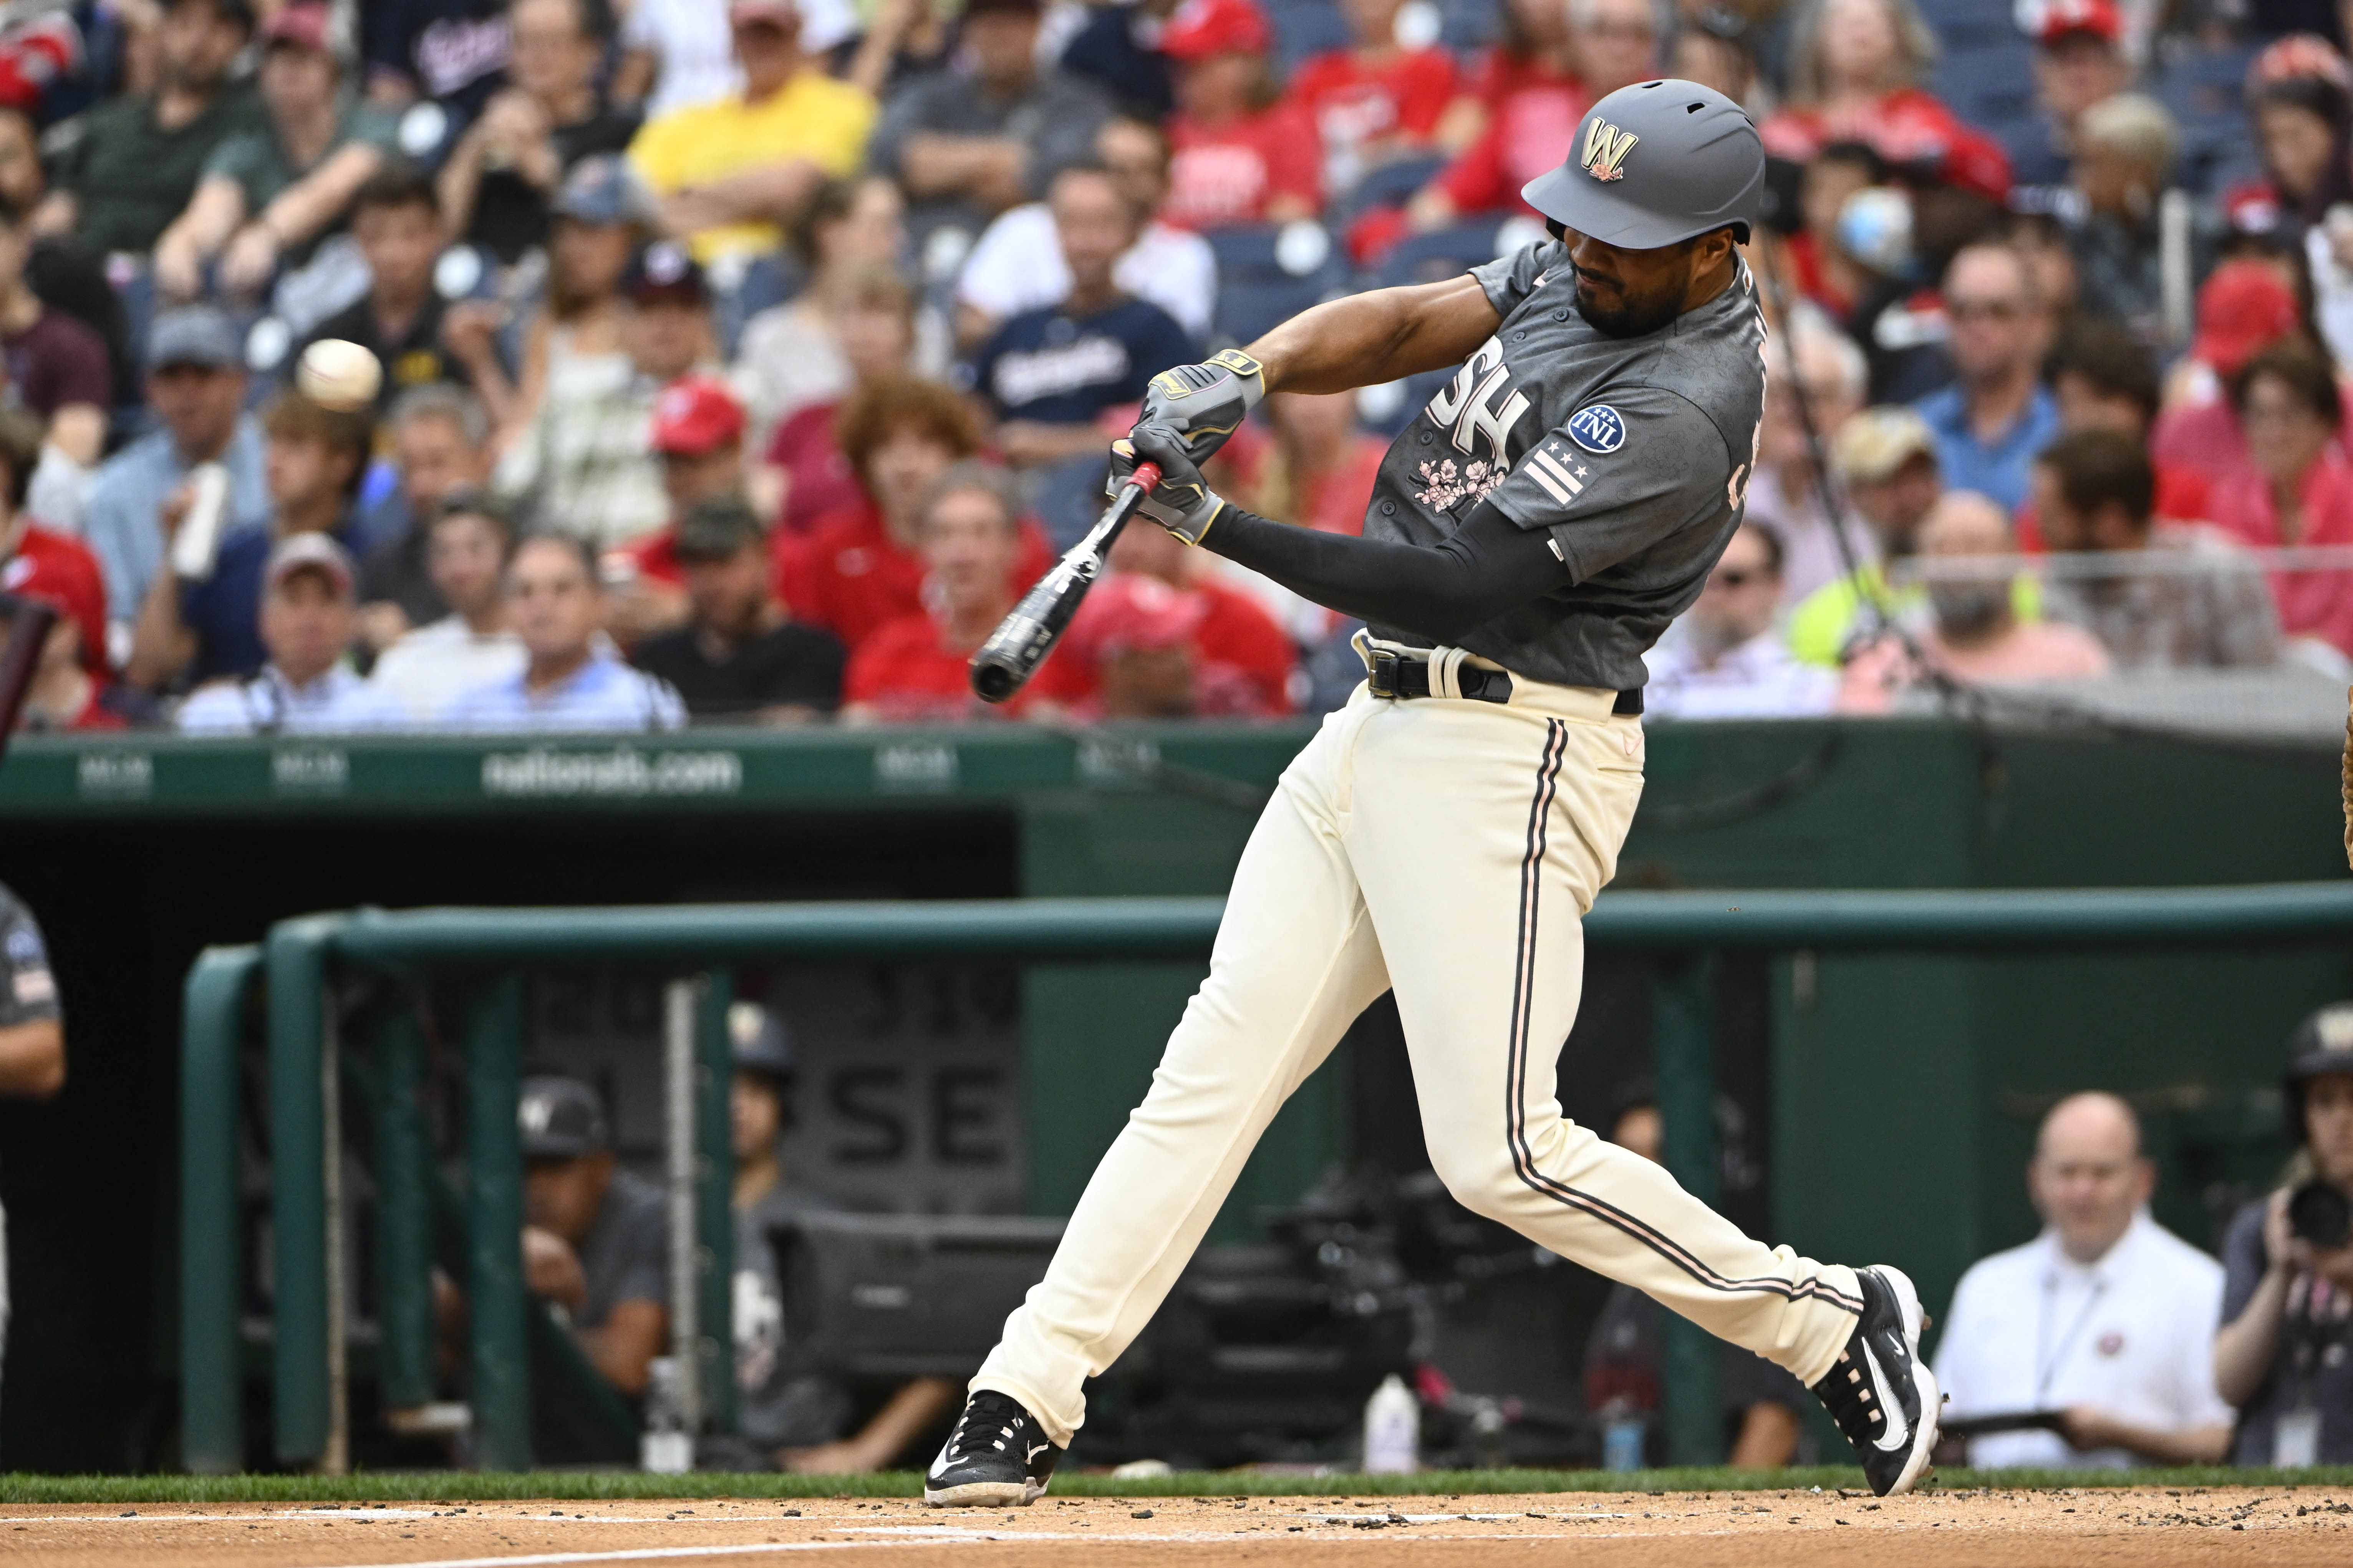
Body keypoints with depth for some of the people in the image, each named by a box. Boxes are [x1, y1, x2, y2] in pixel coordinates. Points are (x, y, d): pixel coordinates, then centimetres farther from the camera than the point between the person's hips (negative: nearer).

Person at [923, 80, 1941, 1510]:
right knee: (1214, 1072, 3)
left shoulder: (1680, 411, -22)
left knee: (1501, 1152, -11)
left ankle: (1828, 1322, 6)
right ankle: (1022, 1409, 1)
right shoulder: (1584, 273, 7)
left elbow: (1455, 588, -24)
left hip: (1508, 760, -9)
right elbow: (1409, 322, 6)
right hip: (1384, 731, 9)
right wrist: (1245, 375, -14)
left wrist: (1219, 529, -21)